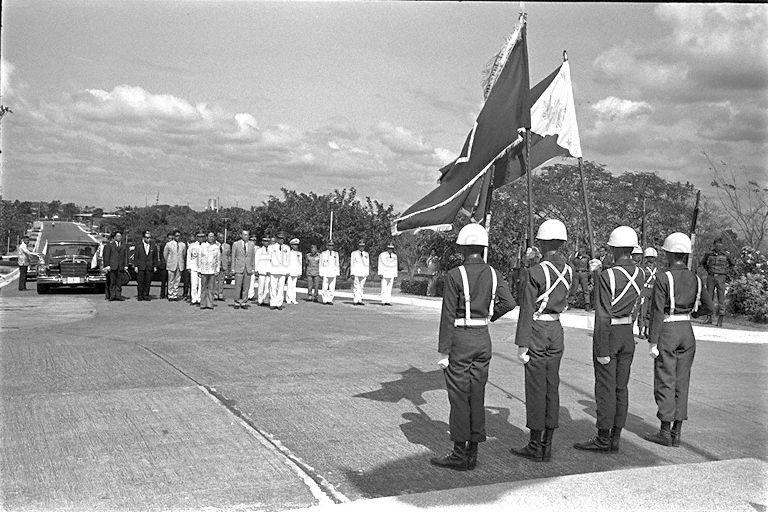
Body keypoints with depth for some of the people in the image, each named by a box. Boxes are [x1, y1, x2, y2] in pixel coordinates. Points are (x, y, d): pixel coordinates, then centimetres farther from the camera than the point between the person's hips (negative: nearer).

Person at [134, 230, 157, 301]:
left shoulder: (153, 246, 8)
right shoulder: (138, 246, 3)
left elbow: (155, 257, 11)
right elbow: (135, 257, 3)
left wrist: (155, 266, 6)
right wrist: (135, 266, -3)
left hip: (149, 267, 2)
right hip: (140, 266, -2)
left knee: (148, 282, 0)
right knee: (140, 282, -1)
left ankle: (146, 295, 8)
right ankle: (140, 296, 6)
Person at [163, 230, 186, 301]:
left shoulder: (183, 245, 4)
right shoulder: (168, 244, -2)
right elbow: (165, 254, 7)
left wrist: (182, 263, 10)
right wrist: (168, 262, 9)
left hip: (180, 266, 2)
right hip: (171, 265, -2)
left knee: (177, 281, 5)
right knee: (171, 281, 2)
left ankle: (175, 296, 11)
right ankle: (170, 296, 8)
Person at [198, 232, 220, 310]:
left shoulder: (217, 247, 6)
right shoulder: (202, 245, 4)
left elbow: (219, 259, 9)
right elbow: (199, 258, 6)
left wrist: (218, 270, 1)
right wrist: (199, 270, 2)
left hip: (213, 271, 1)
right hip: (204, 270, -1)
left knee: (211, 288, 0)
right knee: (203, 288, 1)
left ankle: (210, 304, 5)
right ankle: (203, 304, 5)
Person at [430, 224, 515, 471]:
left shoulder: (455, 275, -12)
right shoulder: (493, 274, 4)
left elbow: (448, 316, -13)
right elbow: (508, 302, -7)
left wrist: (443, 351, -11)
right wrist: (488, 317, 12)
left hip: (460, 339, -5)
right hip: (483, 338, 6)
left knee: (459, 397, 2)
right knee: (477, 395, 11)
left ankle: (459, 454, 8)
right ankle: (472, 452, 17)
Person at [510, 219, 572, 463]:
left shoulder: (533, 273, -15)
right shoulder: (568, 271, 4)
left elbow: (527, 312, -16)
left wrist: (522, 344, -12)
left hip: (537, 332, -6)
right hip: (556, 331, 6)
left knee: (536, 389, -1)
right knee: (551, 388, 9)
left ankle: (535, 446, 6)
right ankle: (547, 445, 15)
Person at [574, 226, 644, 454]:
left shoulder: (607, 276, -19)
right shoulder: (640, 274, 2)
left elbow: (603, 317, -21)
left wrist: (602, 350, -18)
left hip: (608, 334, -7)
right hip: (628, 334, 7)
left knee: (605, 388, -1)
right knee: (621, 387, 10)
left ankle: (603, 439, 4)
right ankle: (615, 438, 16)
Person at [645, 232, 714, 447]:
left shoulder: (664, 278, -12)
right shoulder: (695, 278, 4)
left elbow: (657, 312, -14)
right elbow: (709, 307, 5)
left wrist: (652, 341, -12)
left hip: (667, 332, -5)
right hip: (687, 332, 6)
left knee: (665, 382, 1)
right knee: (681, 383, 10)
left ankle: (665, 433, 5)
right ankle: (677, 433, 14)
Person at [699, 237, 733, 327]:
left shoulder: (726, 254, 0)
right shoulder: (709, 254, 3)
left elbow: (731, 264, 18)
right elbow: (703, 262, 22)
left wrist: (726, 272, 7)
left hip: (720, 278, -2)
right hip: (710, 278, 2)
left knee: (721, 298, -3)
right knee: (709, 297, 3)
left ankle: (720, 320, -1)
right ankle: (709, 318, 11)